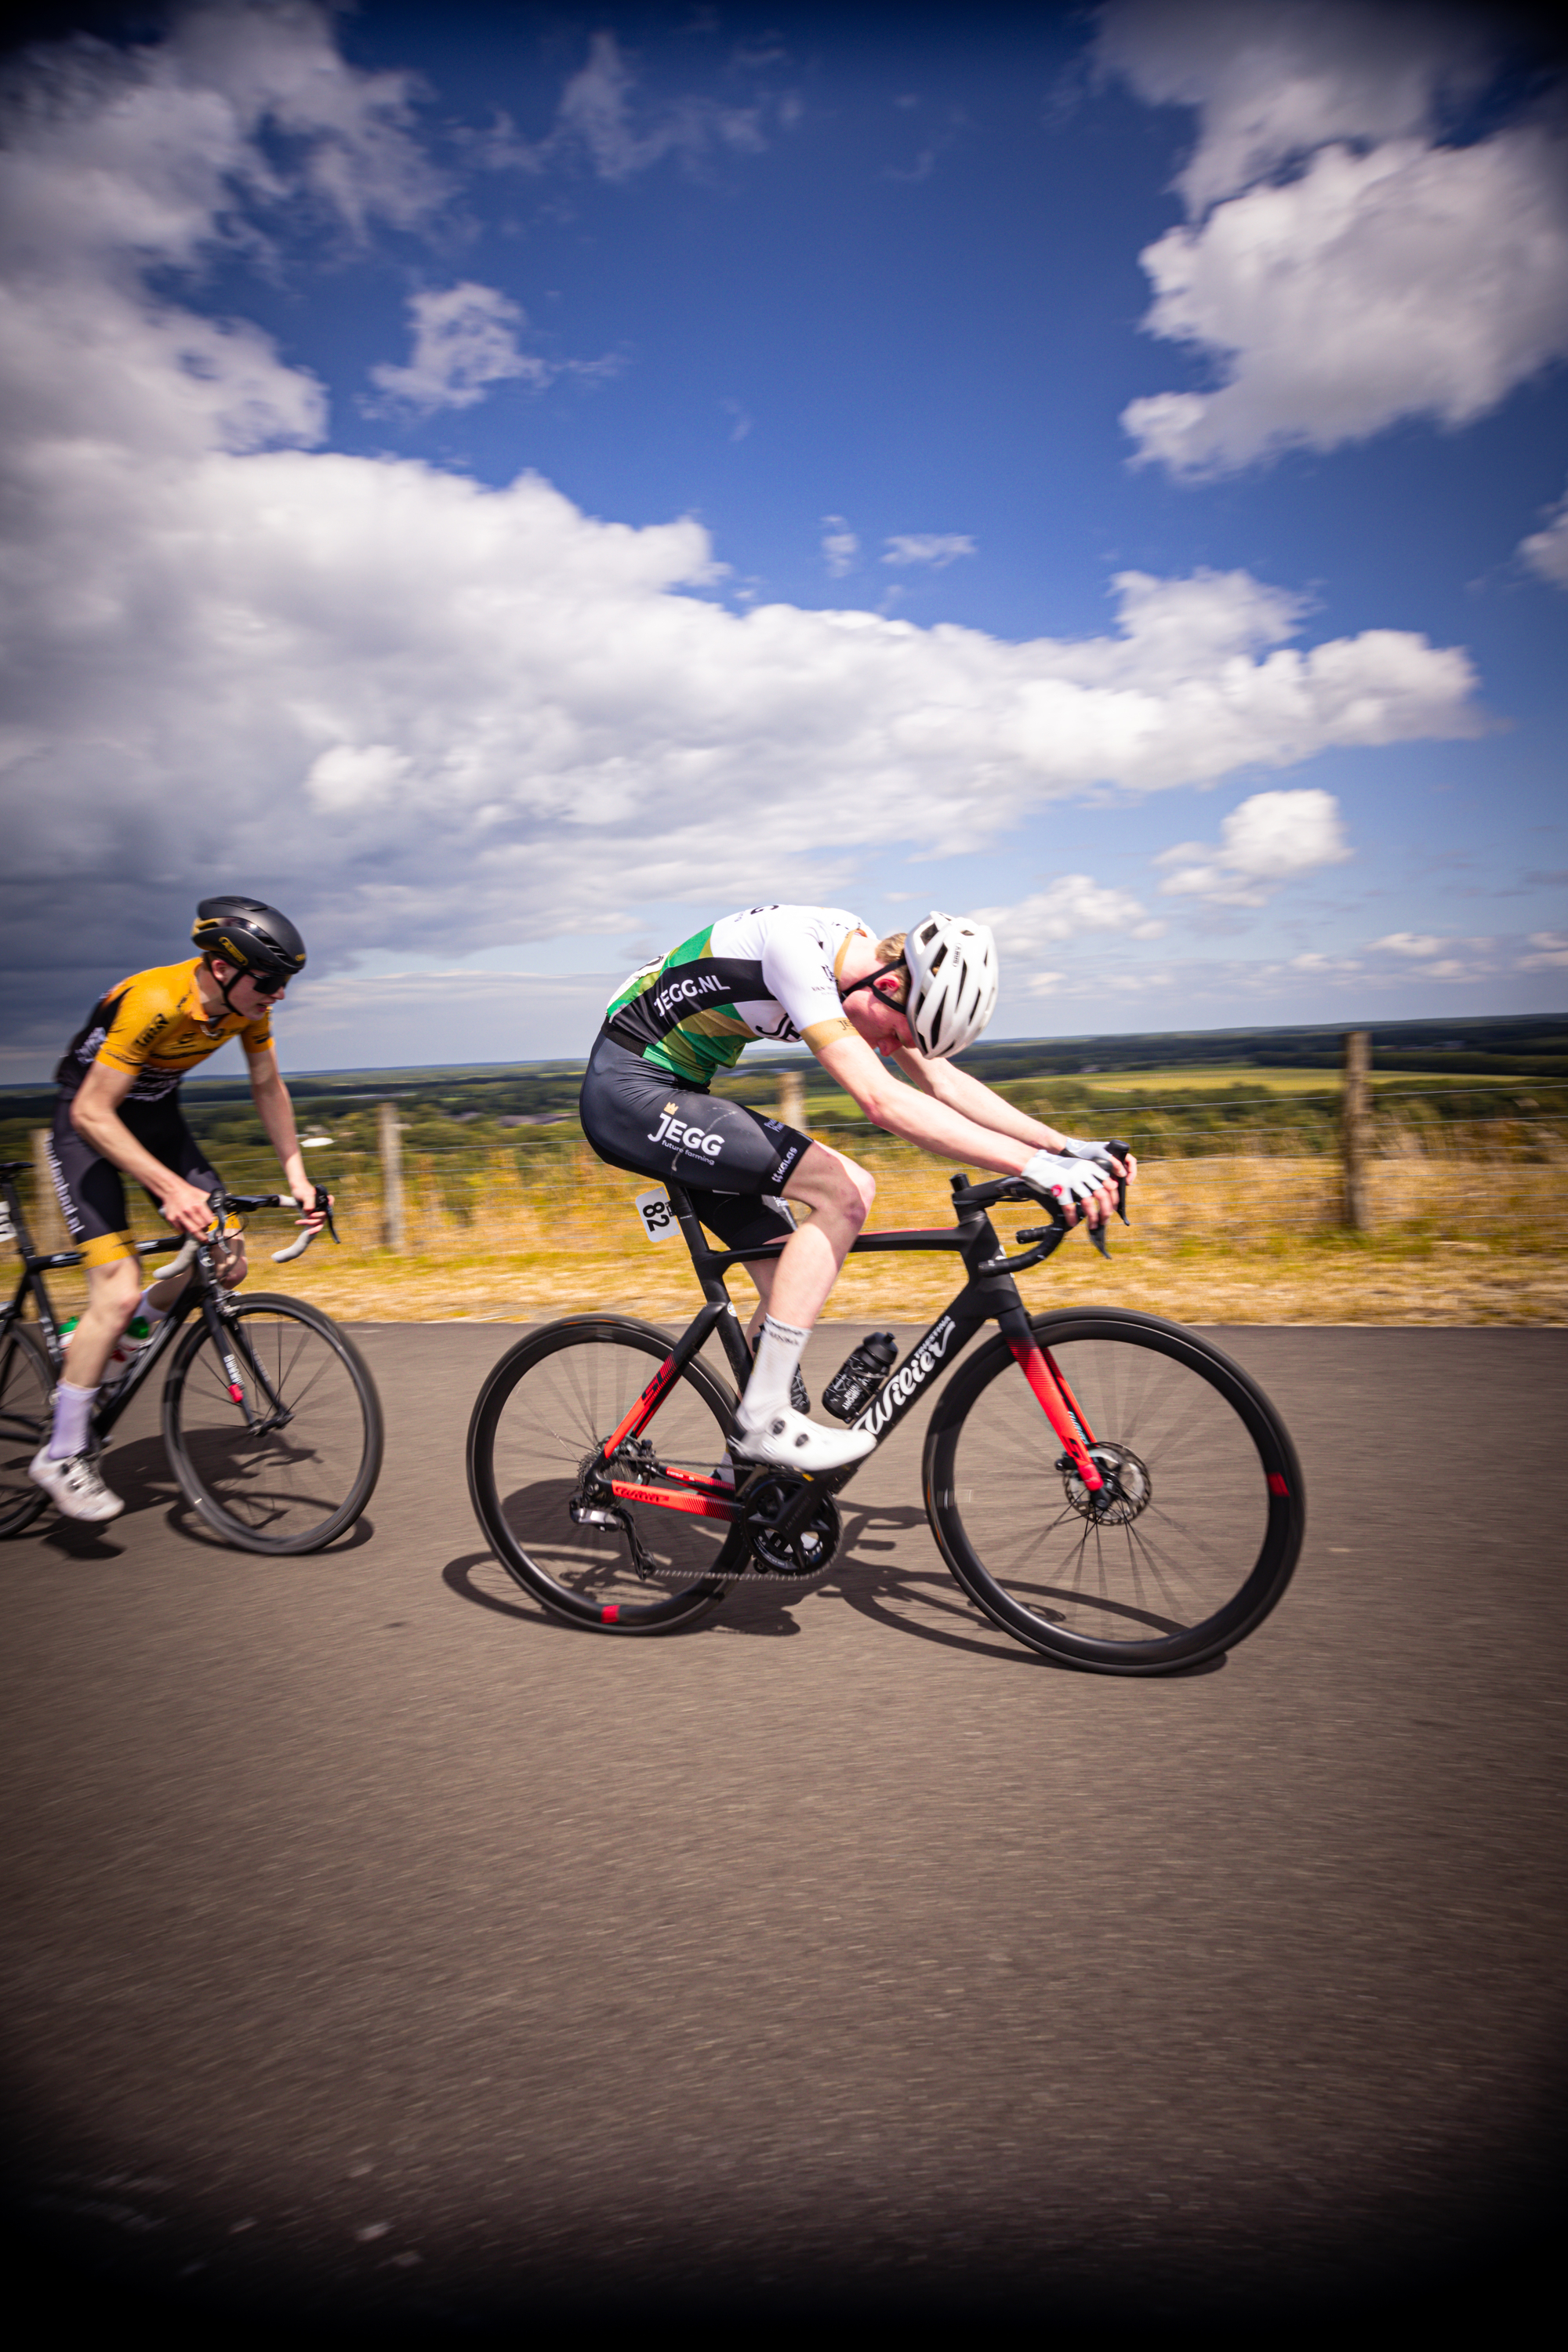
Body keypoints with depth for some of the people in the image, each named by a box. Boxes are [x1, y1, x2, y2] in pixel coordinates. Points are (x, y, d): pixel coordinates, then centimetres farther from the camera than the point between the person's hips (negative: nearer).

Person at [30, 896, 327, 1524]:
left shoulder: (247, 1003, -13)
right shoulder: (153, 1002, -33)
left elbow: (267, 1087, 3)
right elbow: (93, 1113, -32)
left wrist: (296, 1173, -3)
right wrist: (171, 1188, -38)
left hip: (157, 1115, 7)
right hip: (88, 1123, -6)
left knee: (228, 1265, -5)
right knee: (117, 1291, -17)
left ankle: (114, 1333, 22)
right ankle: (60, 1455, -2)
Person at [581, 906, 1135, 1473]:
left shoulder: (865, 958, 1)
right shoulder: (797, 944, -27)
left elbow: (942, 1080, 4)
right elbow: (883, 1101, -34)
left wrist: (1069, 1145, -4)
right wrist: (1035, 1166, -35)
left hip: (674, 1089, 9)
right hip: (628, 1090, -9)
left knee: (795, 1281, 6)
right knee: (843, 1192, -19)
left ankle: (751, 1470, 18)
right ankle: (762, 1422, -14)